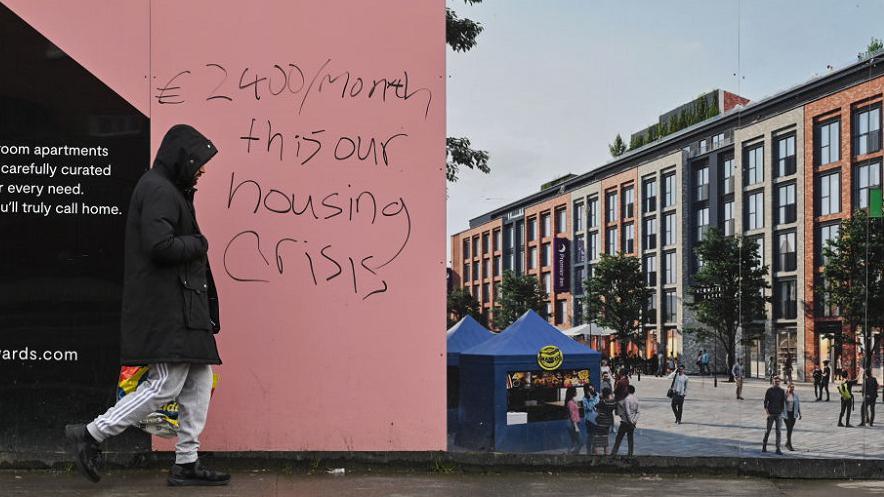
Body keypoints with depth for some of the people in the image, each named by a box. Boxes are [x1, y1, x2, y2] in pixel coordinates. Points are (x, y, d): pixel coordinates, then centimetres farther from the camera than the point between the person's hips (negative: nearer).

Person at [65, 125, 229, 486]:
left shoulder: (170, 191, 21)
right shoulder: (158, 191, -12)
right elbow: (159, 246, -24)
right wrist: (198, 244, -8)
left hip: (183, 307, 11)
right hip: (166, 307, -11)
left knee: (199, 381, 9)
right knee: (166, 385, -10)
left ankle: (186, 463, 13)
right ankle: (91, 435, 1)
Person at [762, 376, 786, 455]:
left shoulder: (782, 391, 6)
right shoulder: (769, 390, -2)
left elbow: (783, 402, 11)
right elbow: (765, 401, -5)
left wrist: (783, 411, 6)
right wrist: (766, 411, -16)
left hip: (779, 414, 2)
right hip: (771, 413, -2)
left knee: (779, 432, -2)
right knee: (768, 431, 5)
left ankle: (778, 449, 0)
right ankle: (764, 446, 20)